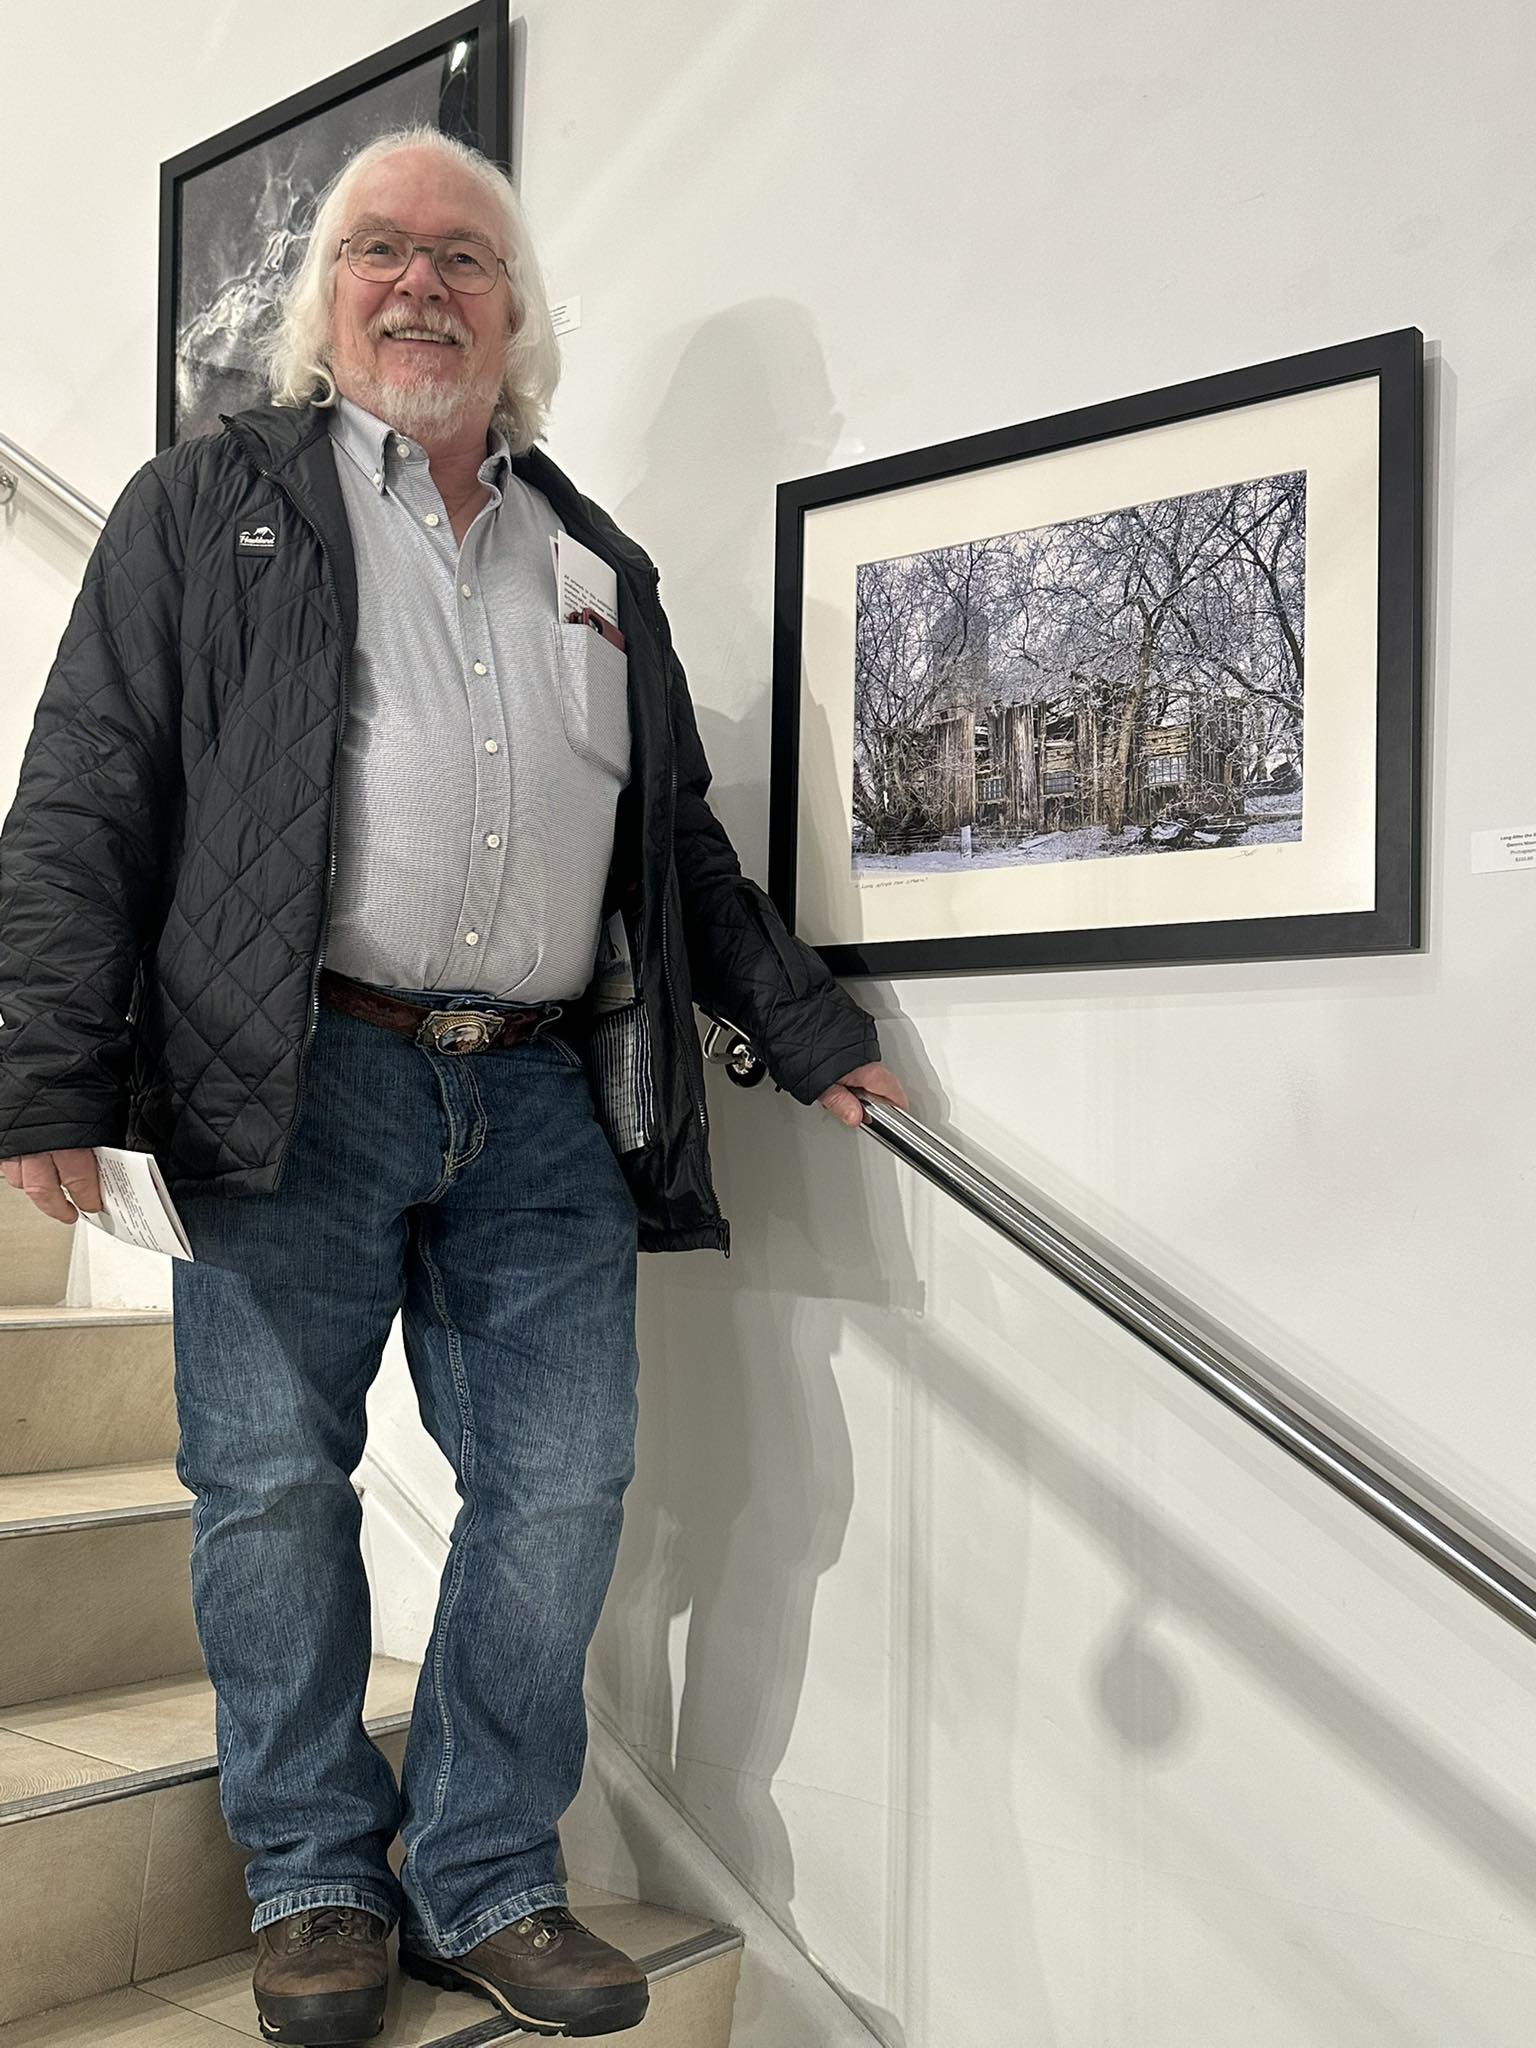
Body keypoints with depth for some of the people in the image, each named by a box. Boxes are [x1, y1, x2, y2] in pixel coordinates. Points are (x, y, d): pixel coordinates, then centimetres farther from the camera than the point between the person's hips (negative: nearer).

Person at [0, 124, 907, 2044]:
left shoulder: (599, 563, 20)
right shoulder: (210, 505, 9)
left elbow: (682, 840, 25)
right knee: (272, 1485, 2)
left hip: (547, 1097, 3)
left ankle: (486, 1884, 19)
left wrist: (813, 1031, 21)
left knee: (561, 1487, 2)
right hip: (299, 1083, -3)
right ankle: (316, 1882, 22)